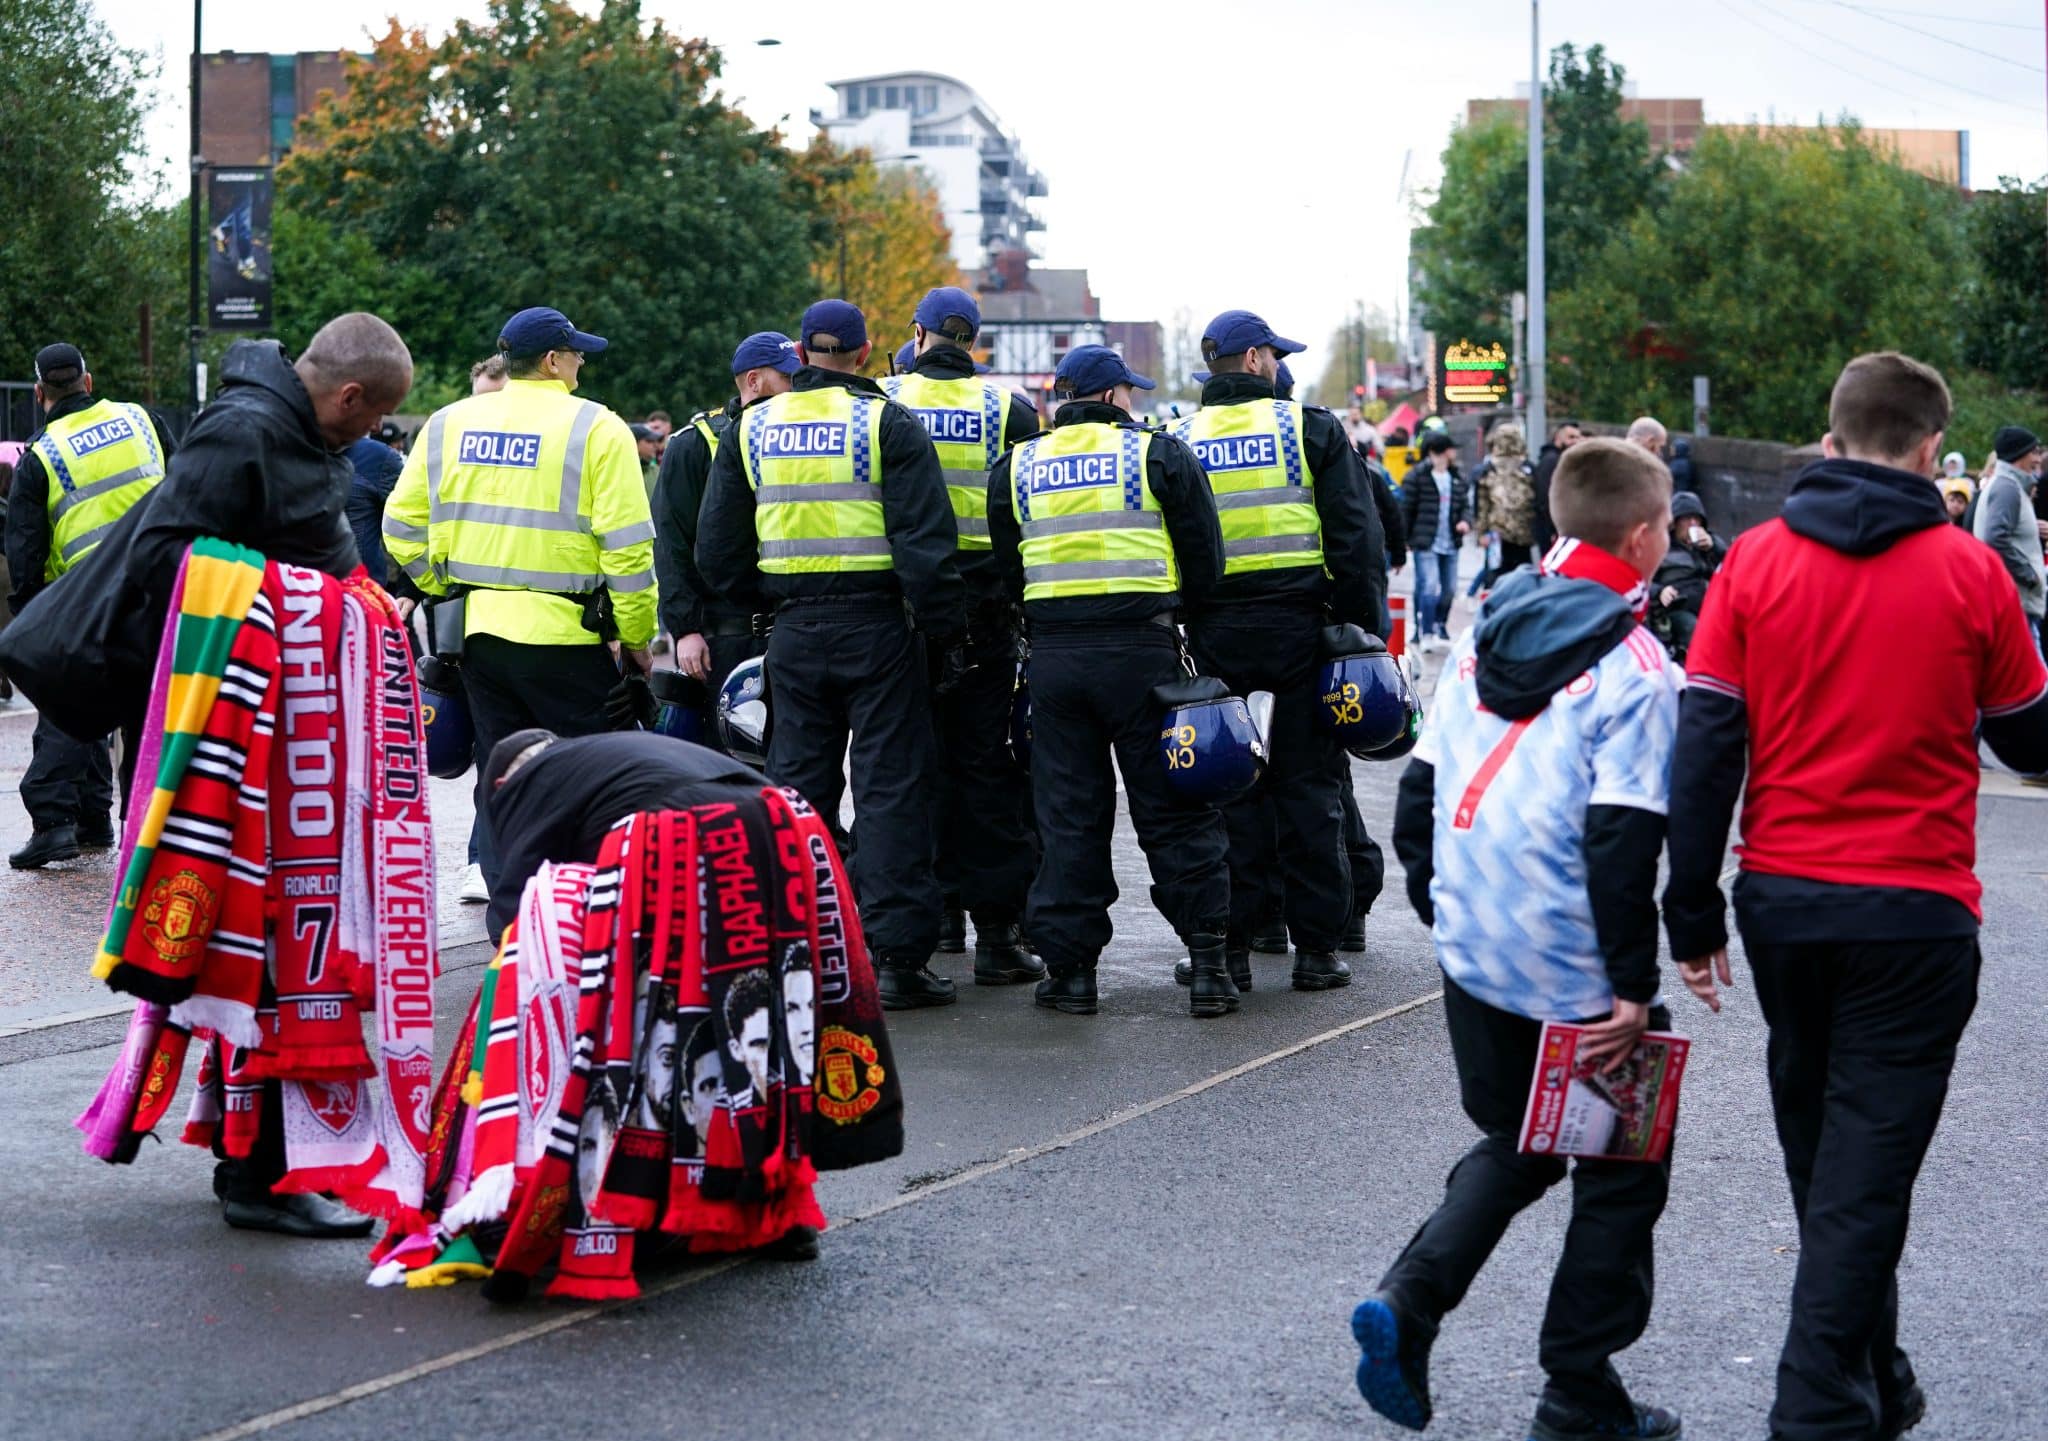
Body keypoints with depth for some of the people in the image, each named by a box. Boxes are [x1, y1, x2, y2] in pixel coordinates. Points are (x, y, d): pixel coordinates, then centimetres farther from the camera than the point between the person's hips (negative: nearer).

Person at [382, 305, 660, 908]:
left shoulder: (447, 423, 8)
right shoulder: (596, 428, -7)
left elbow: (403, 526, 10)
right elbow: (626, 546, -11)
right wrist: (638, 636, -2)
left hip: (479, 631, 5)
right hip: (565, 635, -5)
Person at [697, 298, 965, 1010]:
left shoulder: (752, 427, 7)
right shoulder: (887, 423, -6)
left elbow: (717, 550, 9)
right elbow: (925, 542, -11)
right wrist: (943, 631, -4)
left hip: (793, 631, 4)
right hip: (876, 627, -4)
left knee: (797, 788, 11)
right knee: (891, 788, -1)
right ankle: (896, 957, -4)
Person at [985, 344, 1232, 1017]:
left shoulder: (1016, 468, 10)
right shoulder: (1159, 454, 0)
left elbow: (1007, 569, 15)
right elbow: (1204, 557, 2)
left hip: (1051, 654, 3)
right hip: (1142, 651, -2)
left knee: (1067, 812, 8)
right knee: (1174, 809, 3)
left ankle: (1070, 966, 7)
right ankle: (1206, 960, 1)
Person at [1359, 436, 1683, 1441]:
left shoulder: (1485, 635, 6)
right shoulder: (1633, 669, -15)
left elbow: (1420, 786, 9)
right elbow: (1620, 842, -20)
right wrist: (1634, 987, -15)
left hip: (1473, 956, 6)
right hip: (1575, 975, -6)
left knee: (1515, 1145, 24)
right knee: (1620, 1177, 11)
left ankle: (1408, 1302, 4)